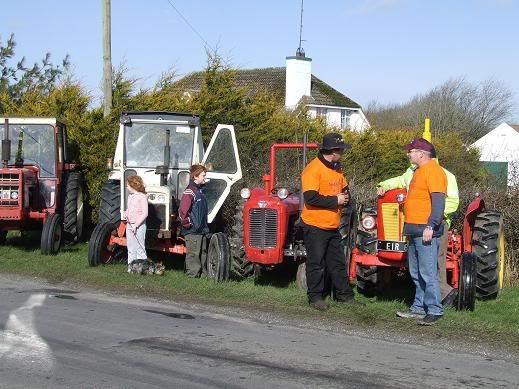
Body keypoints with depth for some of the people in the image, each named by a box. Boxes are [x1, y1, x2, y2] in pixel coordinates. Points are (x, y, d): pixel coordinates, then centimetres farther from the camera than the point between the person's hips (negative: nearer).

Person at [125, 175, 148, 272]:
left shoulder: (142, 196, -11)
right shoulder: (130, 196, 14)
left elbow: (145, 213, -13)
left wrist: (136, 225, -17)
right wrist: (126, 213, 3)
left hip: (139, 226, -8)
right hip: (129, 225, 8)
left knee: (140, 248, -7)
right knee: (131, 248, 10)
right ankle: (131, 267, 15)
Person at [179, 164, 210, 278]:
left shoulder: (200, 190, 15)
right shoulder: (189, 192, -15)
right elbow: (182, 210, -22)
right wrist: (187, 224, -15)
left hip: (201, 230, 10)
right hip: (192, 231, -10)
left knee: (203, 252, 14)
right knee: (193, 253, -5)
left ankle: (203, 273, 21)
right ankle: (193, 274, -1)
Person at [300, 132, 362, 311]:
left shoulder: (336, 168, 11)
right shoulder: (313, 169, -17)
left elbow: (344, 189, 22)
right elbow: (311, 198, -25)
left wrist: (345, 197, -3)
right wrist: (335, 200, -20)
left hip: (332, 227, 8)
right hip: (315, 226, -8)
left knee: (338, 263, 14)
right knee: (316, 263, 2)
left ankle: (344, 295, 22)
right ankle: (315, 297, 11)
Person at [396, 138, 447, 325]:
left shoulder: (433, 171, -13)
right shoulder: (419, 171, 18)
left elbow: (438, 202, -21)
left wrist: (430, 226, -26)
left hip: (426, 231, -10)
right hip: (414, 230, 11)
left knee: (427, 273, -9)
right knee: (416, 273, 14)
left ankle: (434, 310, -5)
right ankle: (419, 307, 21)